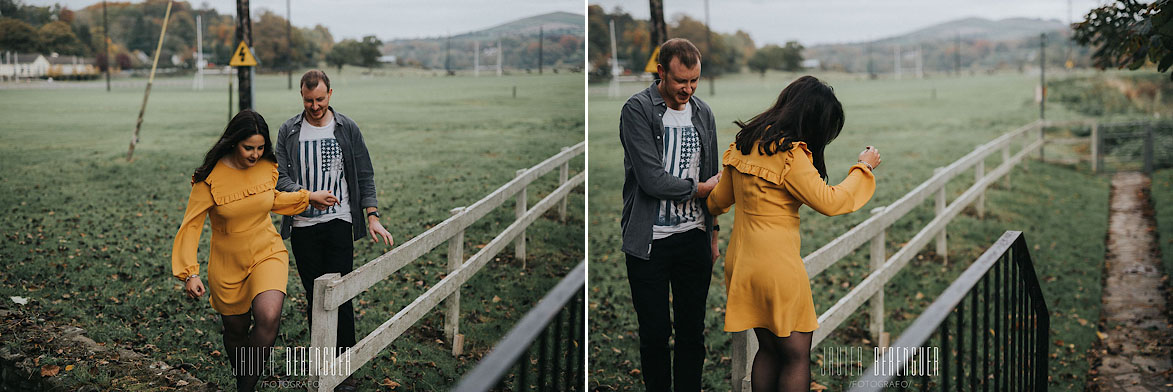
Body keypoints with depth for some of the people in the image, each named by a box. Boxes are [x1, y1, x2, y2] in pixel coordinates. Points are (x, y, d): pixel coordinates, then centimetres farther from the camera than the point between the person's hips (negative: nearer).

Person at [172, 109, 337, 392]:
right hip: (228, 264, -1)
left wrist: (308, 197, 19)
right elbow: (191, 226, -14)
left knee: (268, 318, -26)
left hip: (267, 254, 1)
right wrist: (190, 273, -22)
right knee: (236, 331, 13)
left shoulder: (267, 168, -5)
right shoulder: (210, 178, -17)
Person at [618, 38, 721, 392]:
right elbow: (651, 179, -18)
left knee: (692, 332, 8)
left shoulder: (703, 114, 10)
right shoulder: (637, 110, -9)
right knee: (655, 332, 4)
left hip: (694, 239, 5)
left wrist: (713, 235, 18)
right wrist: (698, 188, -6)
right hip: (649, 242, -4)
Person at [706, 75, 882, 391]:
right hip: (776, 265, -8)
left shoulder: (745, 142, 6)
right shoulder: (791, 154, -20)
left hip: (741, 259, 8)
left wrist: (710, 210, 41)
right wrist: (863, 167, -1)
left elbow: (720, 198, 17)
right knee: (796, 355, 5)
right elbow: (830, 202, -16)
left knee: (768, 349, 19)